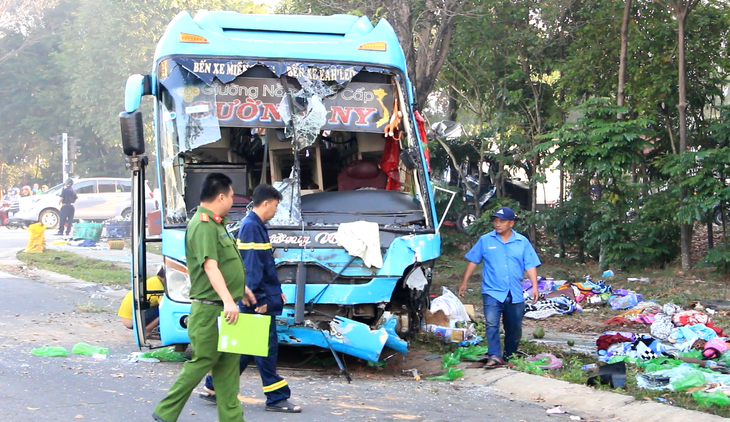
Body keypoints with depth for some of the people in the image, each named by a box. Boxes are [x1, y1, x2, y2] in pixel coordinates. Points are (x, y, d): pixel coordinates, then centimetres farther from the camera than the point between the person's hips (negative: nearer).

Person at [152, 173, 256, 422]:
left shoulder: (216, 223, 17)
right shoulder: (203, 226, -17)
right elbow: (210, 266, -29)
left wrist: (242, 289, 37)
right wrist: (227, 299, -38)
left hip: (224, 310, 10)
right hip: (210, 310, -10)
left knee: (228, 364, 10)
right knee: (202, 362, -4)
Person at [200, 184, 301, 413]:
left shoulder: (256, 226, 17)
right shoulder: (252, 227, -15)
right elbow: (252, 266, -21)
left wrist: (276, 291, 24)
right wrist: (259, 298, -22)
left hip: (263, 298, 10)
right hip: (259, 300, -10)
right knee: (266, 347, -4)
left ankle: (214, 387, 19)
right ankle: (276, 398, 2)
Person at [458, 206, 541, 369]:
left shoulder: (522, 242, 4)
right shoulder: (485, 240, 3)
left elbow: (531, 265, 2)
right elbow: (473, 261, 8)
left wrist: (534, 287, -7)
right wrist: (464, 282, 7)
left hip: (515, 294, 2)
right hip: (492, 292, -2)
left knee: (514, 328, 11)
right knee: (492, 324, -18)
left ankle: (510, 357, 27)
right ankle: (495, 356, -20)